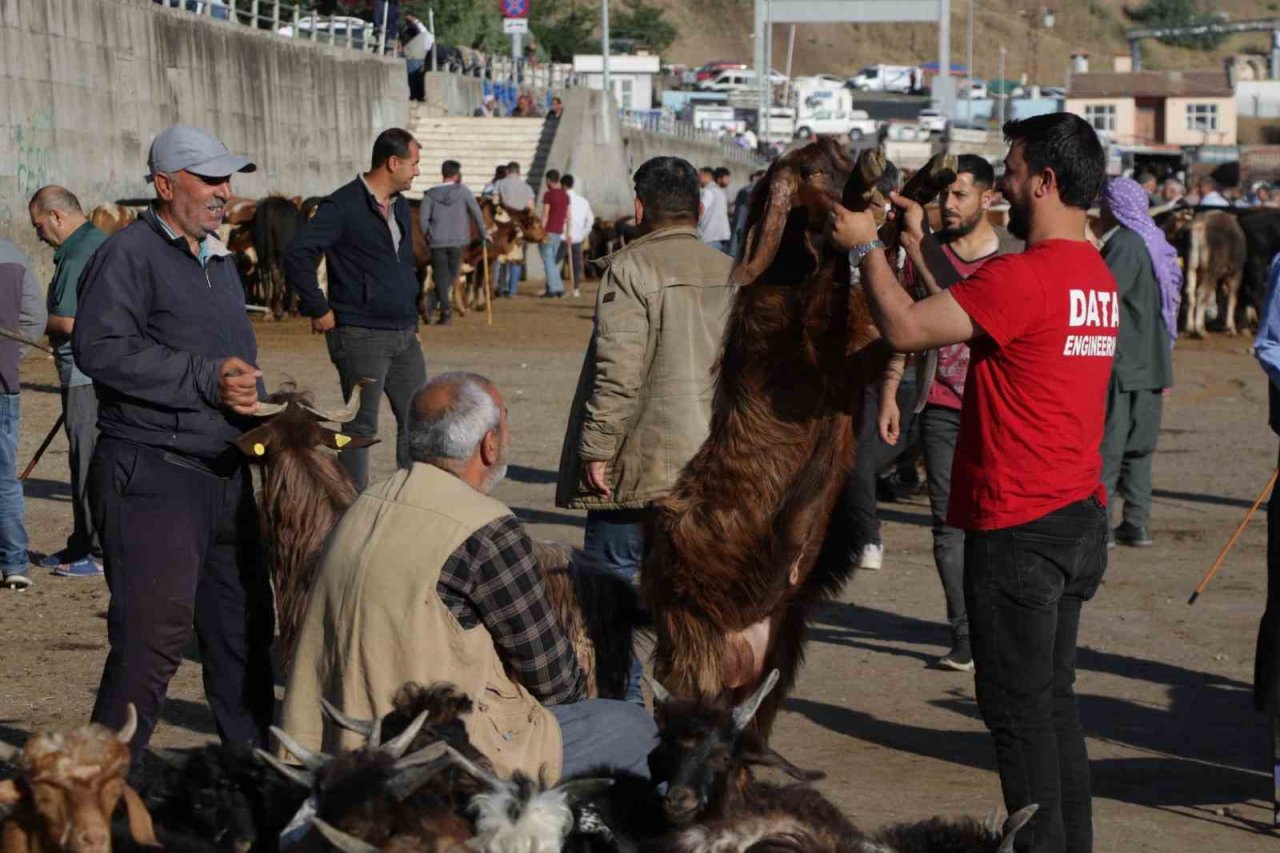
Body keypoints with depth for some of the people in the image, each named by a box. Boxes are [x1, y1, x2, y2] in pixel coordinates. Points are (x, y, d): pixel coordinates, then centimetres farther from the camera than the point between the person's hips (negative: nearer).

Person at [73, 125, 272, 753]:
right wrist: (207, 379, -23)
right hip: (151, 476, -9)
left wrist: (252, 398, 10)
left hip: (224, 475, 9)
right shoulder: (129, 254, -8)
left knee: (243, 625, 13)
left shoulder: (218, 261, 20)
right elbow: (100, 348, -22)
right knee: (153, 635, -10)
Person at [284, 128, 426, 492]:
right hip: (361, 336, -8)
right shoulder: (343, 206, -13)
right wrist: (319, 310, -17)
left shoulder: (400, 207, 13)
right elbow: (297, 253, -20)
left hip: (404, 335, 8)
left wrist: (411, 316, 16)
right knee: (361, 426, -2)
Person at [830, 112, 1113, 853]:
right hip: (1079, 518, 9)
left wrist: (866, 247, -5)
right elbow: (963, 312, 18)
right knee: (1054, 697, 17)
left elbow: (907, 328, -19)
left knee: (1018, 706, 0)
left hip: (1018, 528, -9)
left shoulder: (1023, 277, -20)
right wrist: (917, 243, 18)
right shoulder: (1097, 276, 10)